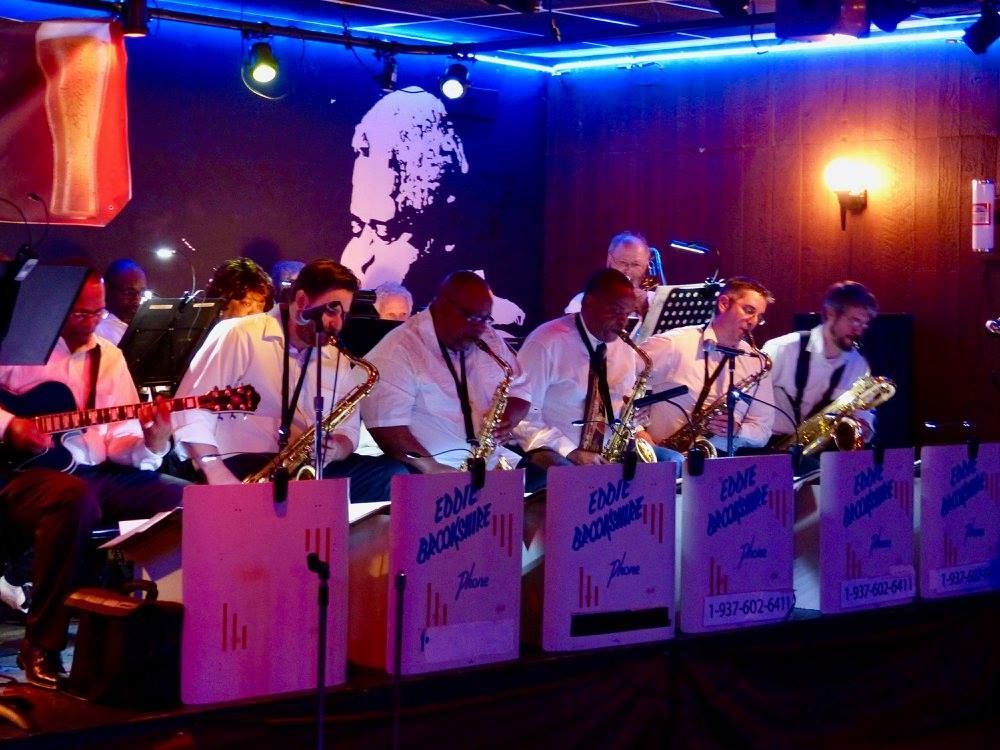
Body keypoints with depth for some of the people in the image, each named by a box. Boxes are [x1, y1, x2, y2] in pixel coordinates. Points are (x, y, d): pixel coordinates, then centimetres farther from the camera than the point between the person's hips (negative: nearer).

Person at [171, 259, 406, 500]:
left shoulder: (338, 360, 17)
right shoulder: (240, 335, -4)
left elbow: (347, 431, 18)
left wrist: (335, 450, -9)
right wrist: (217, 473, -24)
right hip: (243, 465, -7)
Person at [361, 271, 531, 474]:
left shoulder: (489, 339, 11)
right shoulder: (398, 350, -11)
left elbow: (518, 390, 20)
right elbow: (386, 424, -20)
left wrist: (507, 417, -4)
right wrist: (432, 468, -27)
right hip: (433, 468, -7)